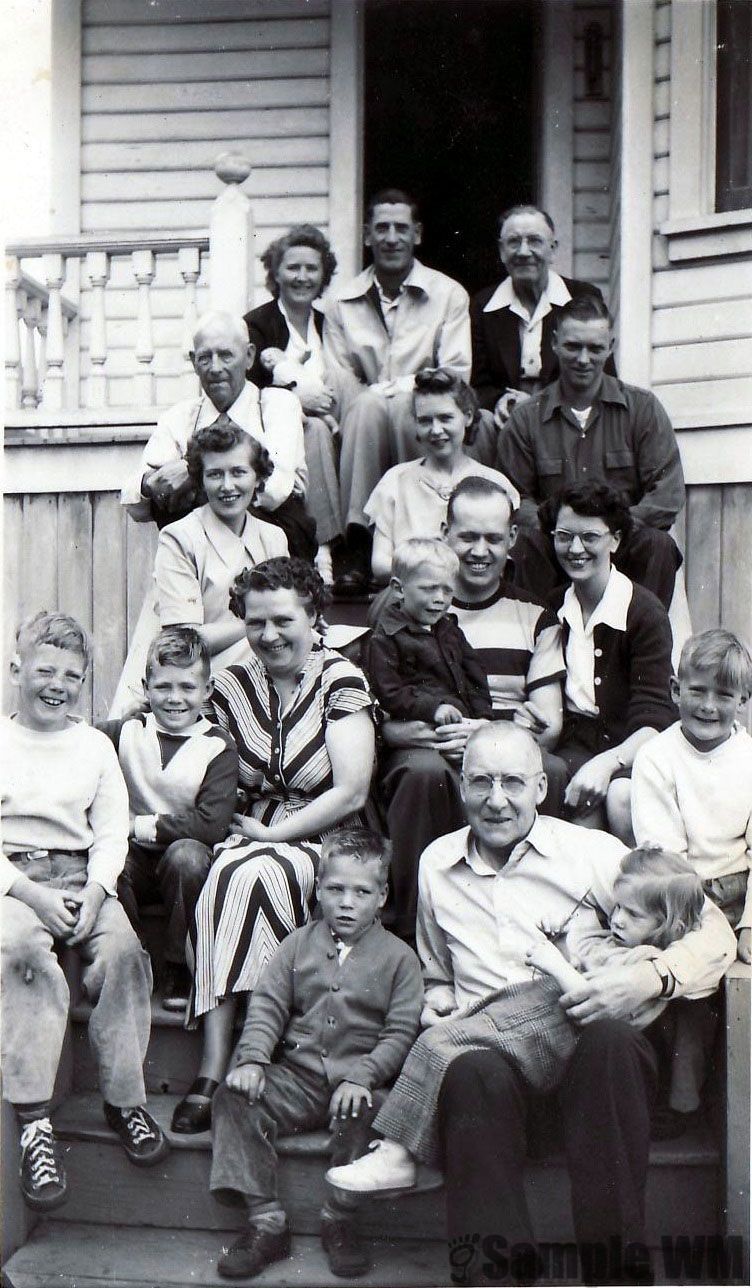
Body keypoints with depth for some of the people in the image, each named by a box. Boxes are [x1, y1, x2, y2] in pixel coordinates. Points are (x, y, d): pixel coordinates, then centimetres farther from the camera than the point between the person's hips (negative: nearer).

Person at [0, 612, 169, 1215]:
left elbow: (113, 832, 9)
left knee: (122, 948, -27)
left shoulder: (95, 745, 15)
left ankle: (125, 1099, -16)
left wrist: (96, 890, -10)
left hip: (82, 877, 3)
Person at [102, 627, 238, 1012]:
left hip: (188, 855, -2)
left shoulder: (218, 747, -6)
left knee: (187, 855, -35)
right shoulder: (126, 732, 4)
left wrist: (141, 825, -13)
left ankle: (178, 970, -15)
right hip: (136, 857, 2)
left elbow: (211, 824, -16)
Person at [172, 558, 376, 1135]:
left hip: (327, 842, -3)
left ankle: (213, 1072, -30)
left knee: (249, 874, -32)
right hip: (251, 837, 4)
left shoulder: (340, 680, -4)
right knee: (226, 874, -30)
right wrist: (240, 824, -5)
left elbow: (352, 792, -13)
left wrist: (272, 833, -12)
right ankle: (217, 1070, -32)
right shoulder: (233, 684, 10)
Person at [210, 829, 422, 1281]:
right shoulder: (298, 944, 11)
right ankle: (266, 1222, -16)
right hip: (297, 1076, 3)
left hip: (358, 1078, -3)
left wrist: (361, 1076, -18)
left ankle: (341, 1221, -11)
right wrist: (252, 1057, -14)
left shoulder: (398, 957, 4)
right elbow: (267, 1005, 4)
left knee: (364, 1113, -34)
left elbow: (401, 1032, -3)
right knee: (235, 1097, -19)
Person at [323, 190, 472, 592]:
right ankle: (359, 548, -36)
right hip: (364, 426, 1)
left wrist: (394, 388, -15)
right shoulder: (343, 304, 13)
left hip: (423, 425, -1)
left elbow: (456, 377, -2)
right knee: (367, 405, -33)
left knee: (398, 404, -34)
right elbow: (339, 385, 3)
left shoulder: (449, 295, 8)